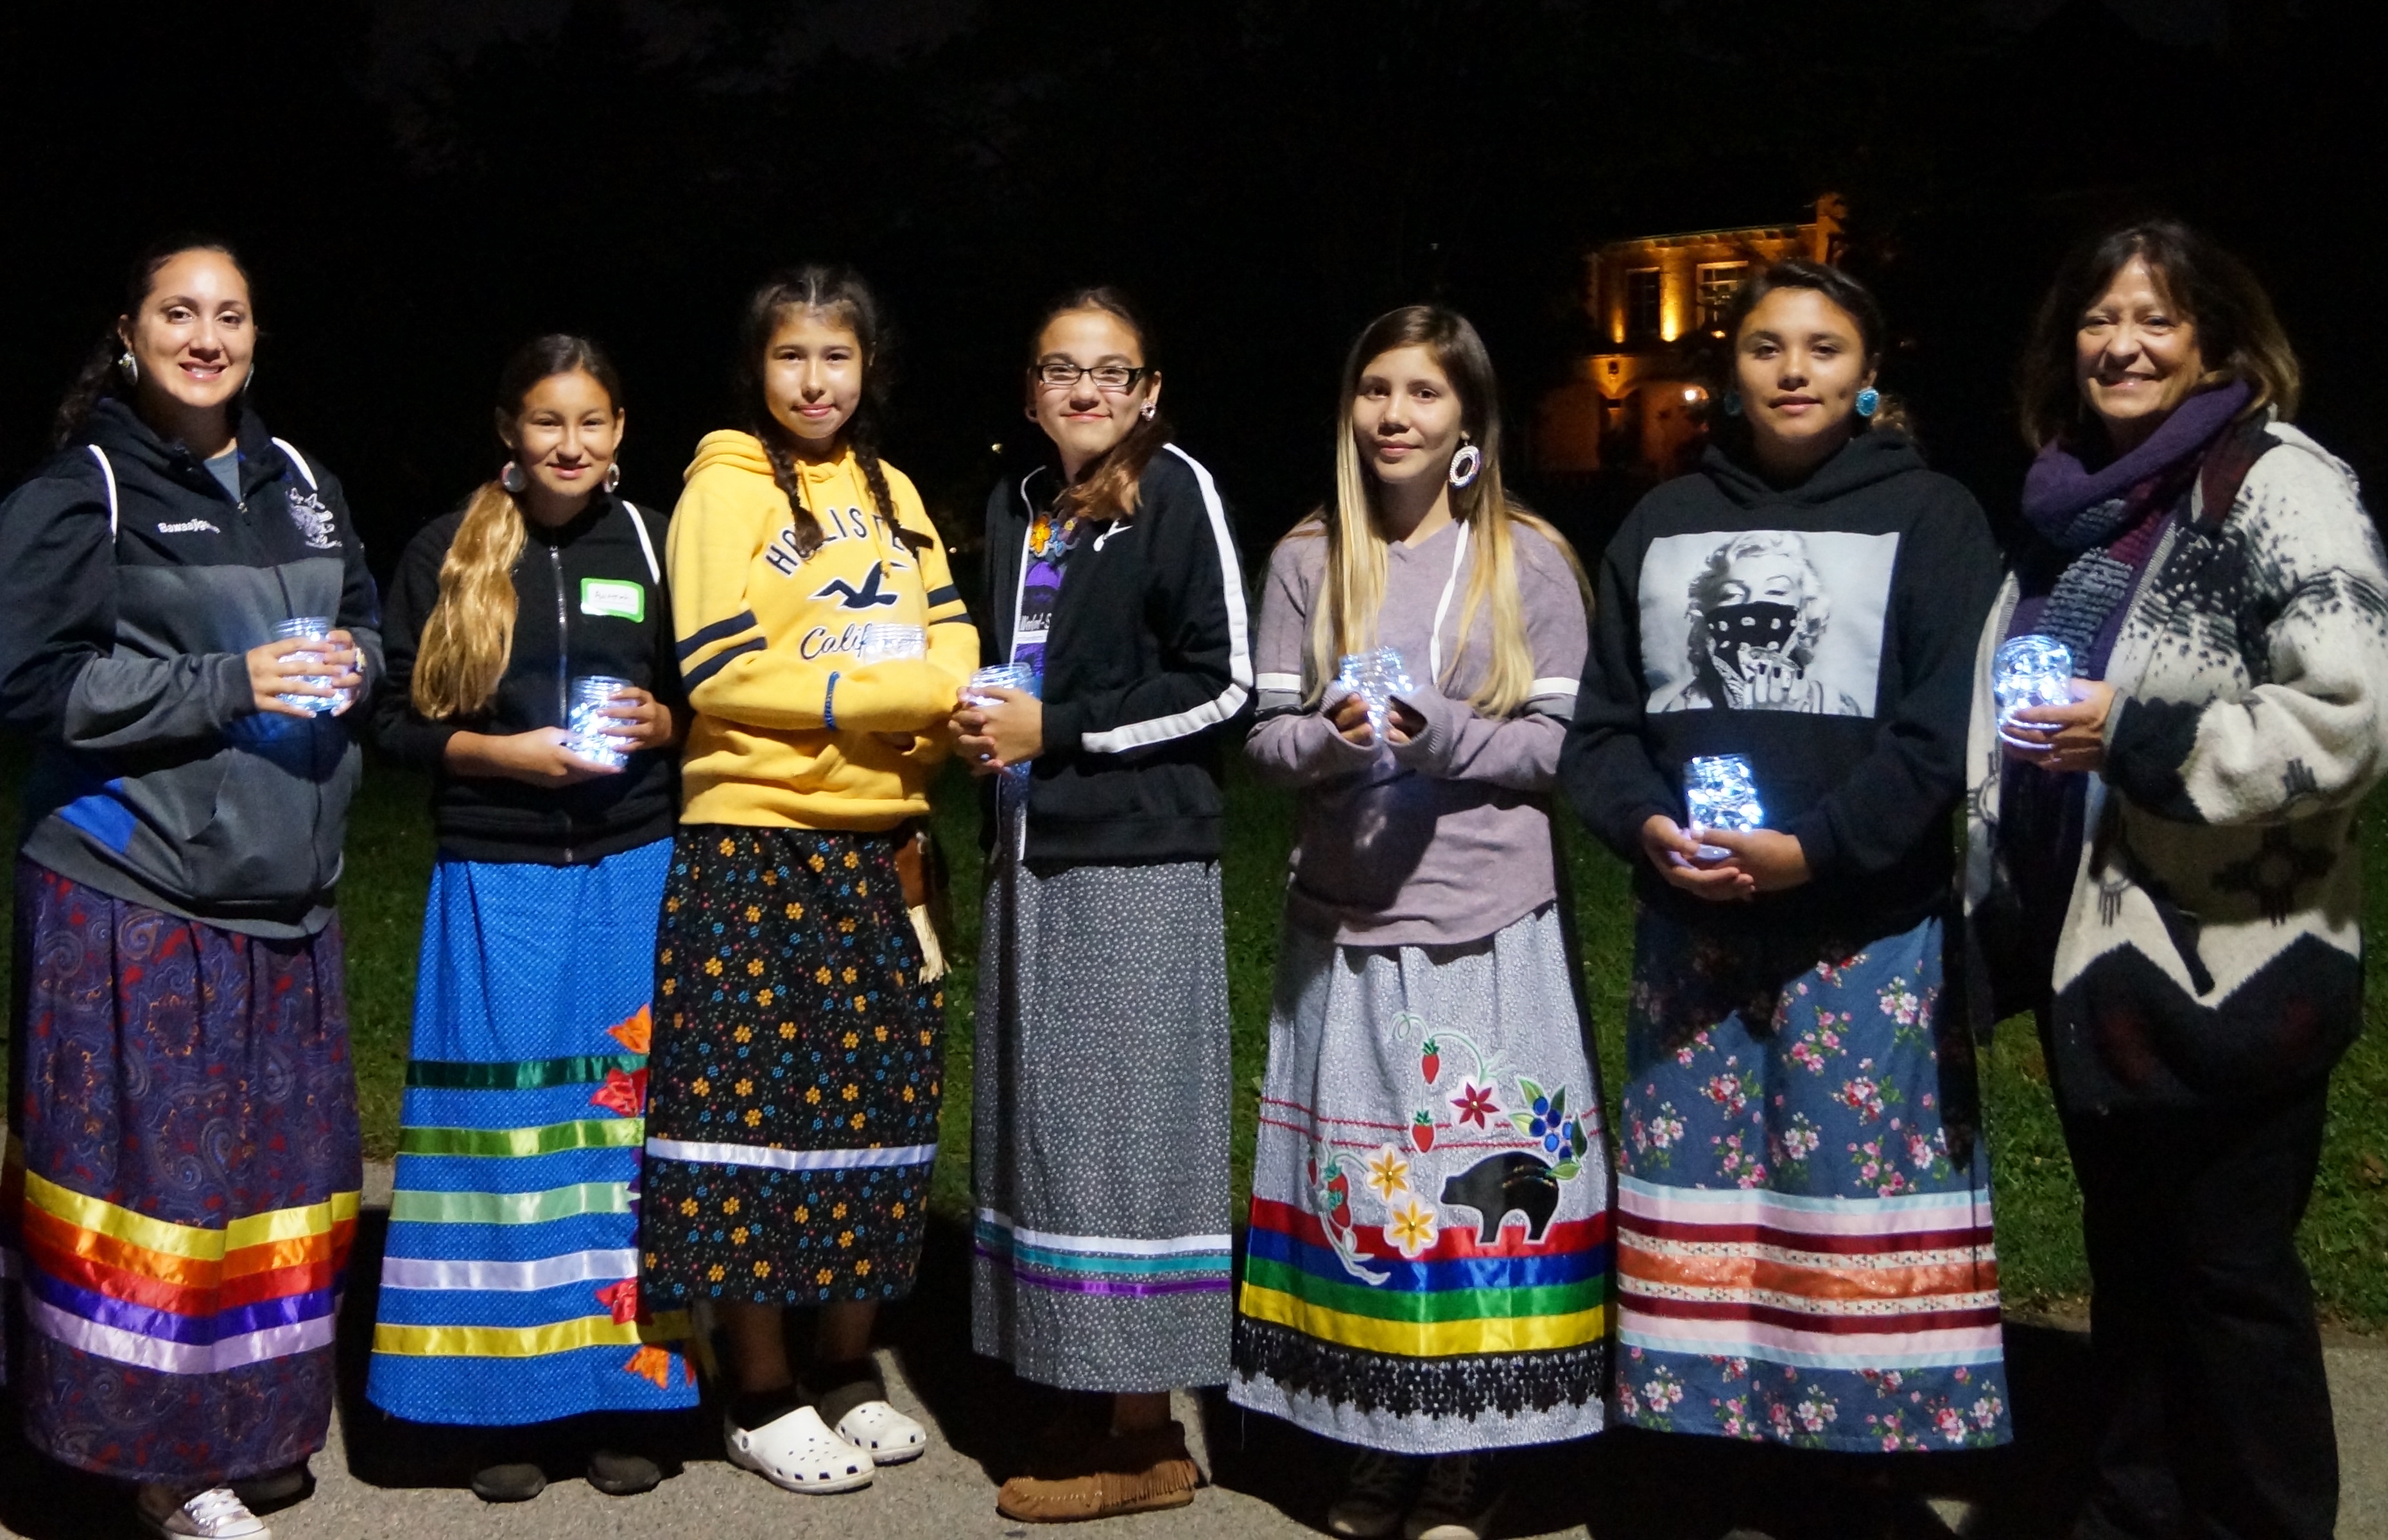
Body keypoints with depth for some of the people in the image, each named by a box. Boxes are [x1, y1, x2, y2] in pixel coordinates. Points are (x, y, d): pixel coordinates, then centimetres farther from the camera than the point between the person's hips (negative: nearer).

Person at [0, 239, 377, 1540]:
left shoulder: (298, 482, 14)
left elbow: (366, 618, 24)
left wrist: (351, 659, 0)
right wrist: (228, 686, -17)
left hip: (281, 893, 6)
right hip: (135, 899, -6)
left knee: (282, 1161, 9)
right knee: (157, 1166, -4)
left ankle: (253, 1425, 25)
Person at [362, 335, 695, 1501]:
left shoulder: (652, 544, 7)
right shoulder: (447, 553, 3)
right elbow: (394, 719, 2)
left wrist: (663, 725, -6)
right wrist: (507, 752, -13)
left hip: (633, 875, 1)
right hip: (496, 881, -1)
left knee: (623, 1124, 4)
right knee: (503, 1132, 1)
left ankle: (623, 1388, 14)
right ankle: (500, 1402, 12)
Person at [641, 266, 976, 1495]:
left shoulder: (891, 493, 15)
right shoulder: (727, 490, -2)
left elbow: (953, 643, 8)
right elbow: (725, 671, -12)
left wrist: (941, 709, -14)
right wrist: (891, 693, -16)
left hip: (876, 849, 6)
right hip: (754, 849, -5)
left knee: (877, 1107, 10)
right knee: (760, 1112, -1)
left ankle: (847, 1366, 25)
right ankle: (760, 1393, 13)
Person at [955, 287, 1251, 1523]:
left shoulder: (1174, 491, -4)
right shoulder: (1015, 507, 16)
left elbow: (1219, 682, -9)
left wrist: (1055, 730, -11)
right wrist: (989, 728, 5)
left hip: (1137, 863, -7)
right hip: (1031, 858, 7)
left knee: (1122, 1134, -5)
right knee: (1043, 1128, 9)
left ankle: (1147, 1441, 4)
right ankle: (1091, 1405, 20)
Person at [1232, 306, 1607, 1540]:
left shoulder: (1530, 560, 2)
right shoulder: (1308, 558, 7)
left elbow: (1559, 739, -2)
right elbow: (1266, 734, 6)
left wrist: (1436, 734, -18)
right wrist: (1331, 738, -16)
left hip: (1487, 926, -2)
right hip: (1343, 922, 2)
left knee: (1475, 1174, -1)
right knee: (1356, 1178, 6)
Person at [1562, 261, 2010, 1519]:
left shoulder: (1931, 519, 3)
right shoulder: (1664, 524, 14)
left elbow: (1946, 730, -7)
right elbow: (1603, 721, 12)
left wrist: (1813, 849, -17)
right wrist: (1647, 826, -8)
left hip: (1867, 931, -4)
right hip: (1687, 923, 4)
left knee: (1853, 1197, -3)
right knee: (1696, 1190, 6)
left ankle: (1861, 1450, 8)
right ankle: (1710, 1429, 17)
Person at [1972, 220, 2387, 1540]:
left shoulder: (2278, 487, -10)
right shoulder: (2072, 505, 13)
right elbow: (2008, 720, 22)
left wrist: (2134, 738, -22)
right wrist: (2002, 916, 19)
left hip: (2230, 967, -7)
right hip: (2093, 954, 7)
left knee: (2231, 1274, 3)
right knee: (2128, 1255, 17)